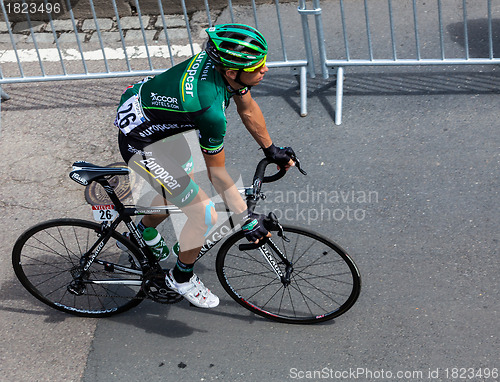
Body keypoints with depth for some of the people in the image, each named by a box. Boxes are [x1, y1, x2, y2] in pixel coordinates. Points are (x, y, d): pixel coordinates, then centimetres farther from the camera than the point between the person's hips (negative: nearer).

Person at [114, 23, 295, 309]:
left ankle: (143, 233, 54)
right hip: (140, 143, -9)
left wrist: (271, 150, 14)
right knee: (204, 217, -6)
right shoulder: (209, 109, -38)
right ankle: (181, 278, 20)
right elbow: (217, 171, -24)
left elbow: (248, 109, 4)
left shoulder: (224, 60, -14)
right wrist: (247, 218, -17)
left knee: (180, 187, 29)